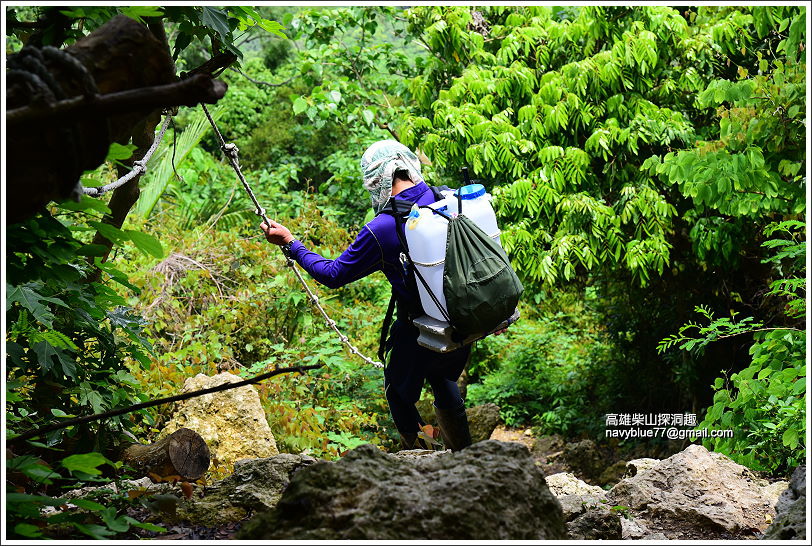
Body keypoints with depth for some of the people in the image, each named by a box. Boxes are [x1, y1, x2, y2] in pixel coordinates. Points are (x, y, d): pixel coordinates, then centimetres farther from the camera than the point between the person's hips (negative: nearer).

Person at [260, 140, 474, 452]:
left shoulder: (380, 230, -21)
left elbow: (333, 274, -10)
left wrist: (290, 243, -1)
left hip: (419, 333, -6)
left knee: (400, 393, 20)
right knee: (443, 380, 30)